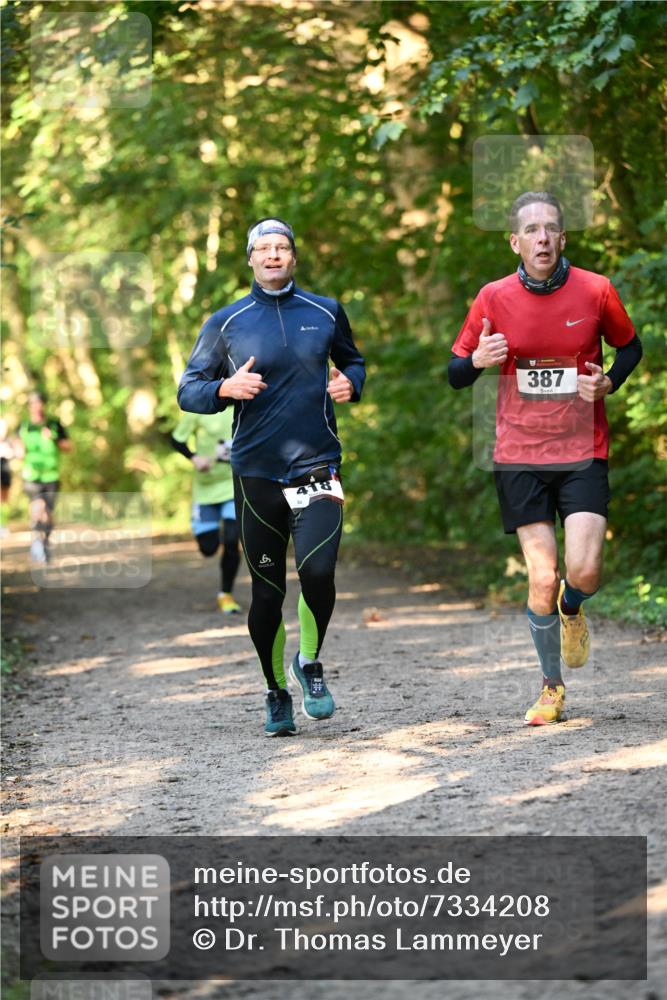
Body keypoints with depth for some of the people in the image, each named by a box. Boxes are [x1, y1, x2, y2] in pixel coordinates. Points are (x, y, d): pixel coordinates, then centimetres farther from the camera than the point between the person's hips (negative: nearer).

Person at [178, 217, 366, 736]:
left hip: (317, 466, 0)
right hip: (256, 474, 0)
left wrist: (350, 382, 2)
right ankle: (277, 692, 23)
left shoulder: (327, 312, 8)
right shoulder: (226, 323, 5)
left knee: (317, 570, -19)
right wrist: (226, 388, -15)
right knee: (267, 591, 4)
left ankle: (311, 663, 7)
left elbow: (353, 361, 25)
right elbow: (187, 391, 5)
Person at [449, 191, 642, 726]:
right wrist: (478, 361, -17)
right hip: (520, 456, 0)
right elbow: (456, 374, 6)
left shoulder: (596, 291, -3)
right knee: (542, 579, -4)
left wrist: (608, 382, -6)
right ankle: (552, 687, 16)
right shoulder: (493, 299, -2)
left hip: (583, 453, 0)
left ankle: (572, 609, 25)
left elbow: (631, 346, 14)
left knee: (584, 571, -14)